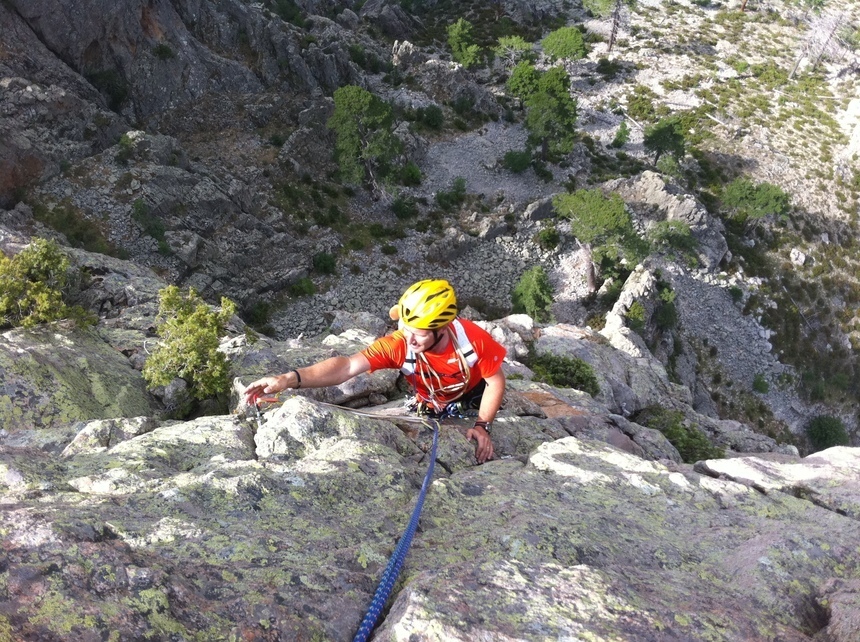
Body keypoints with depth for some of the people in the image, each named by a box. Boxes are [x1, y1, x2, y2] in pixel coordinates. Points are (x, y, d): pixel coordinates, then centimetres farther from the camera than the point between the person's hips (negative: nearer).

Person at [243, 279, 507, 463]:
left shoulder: (473, 338, -37)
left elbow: (495, 381, -20)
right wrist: (290, 379, -62)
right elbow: (347, 366, -48)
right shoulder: (397, 344, -36)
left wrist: (482, 426, -28)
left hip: (472, 400, 0)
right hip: (430, 408, 1)